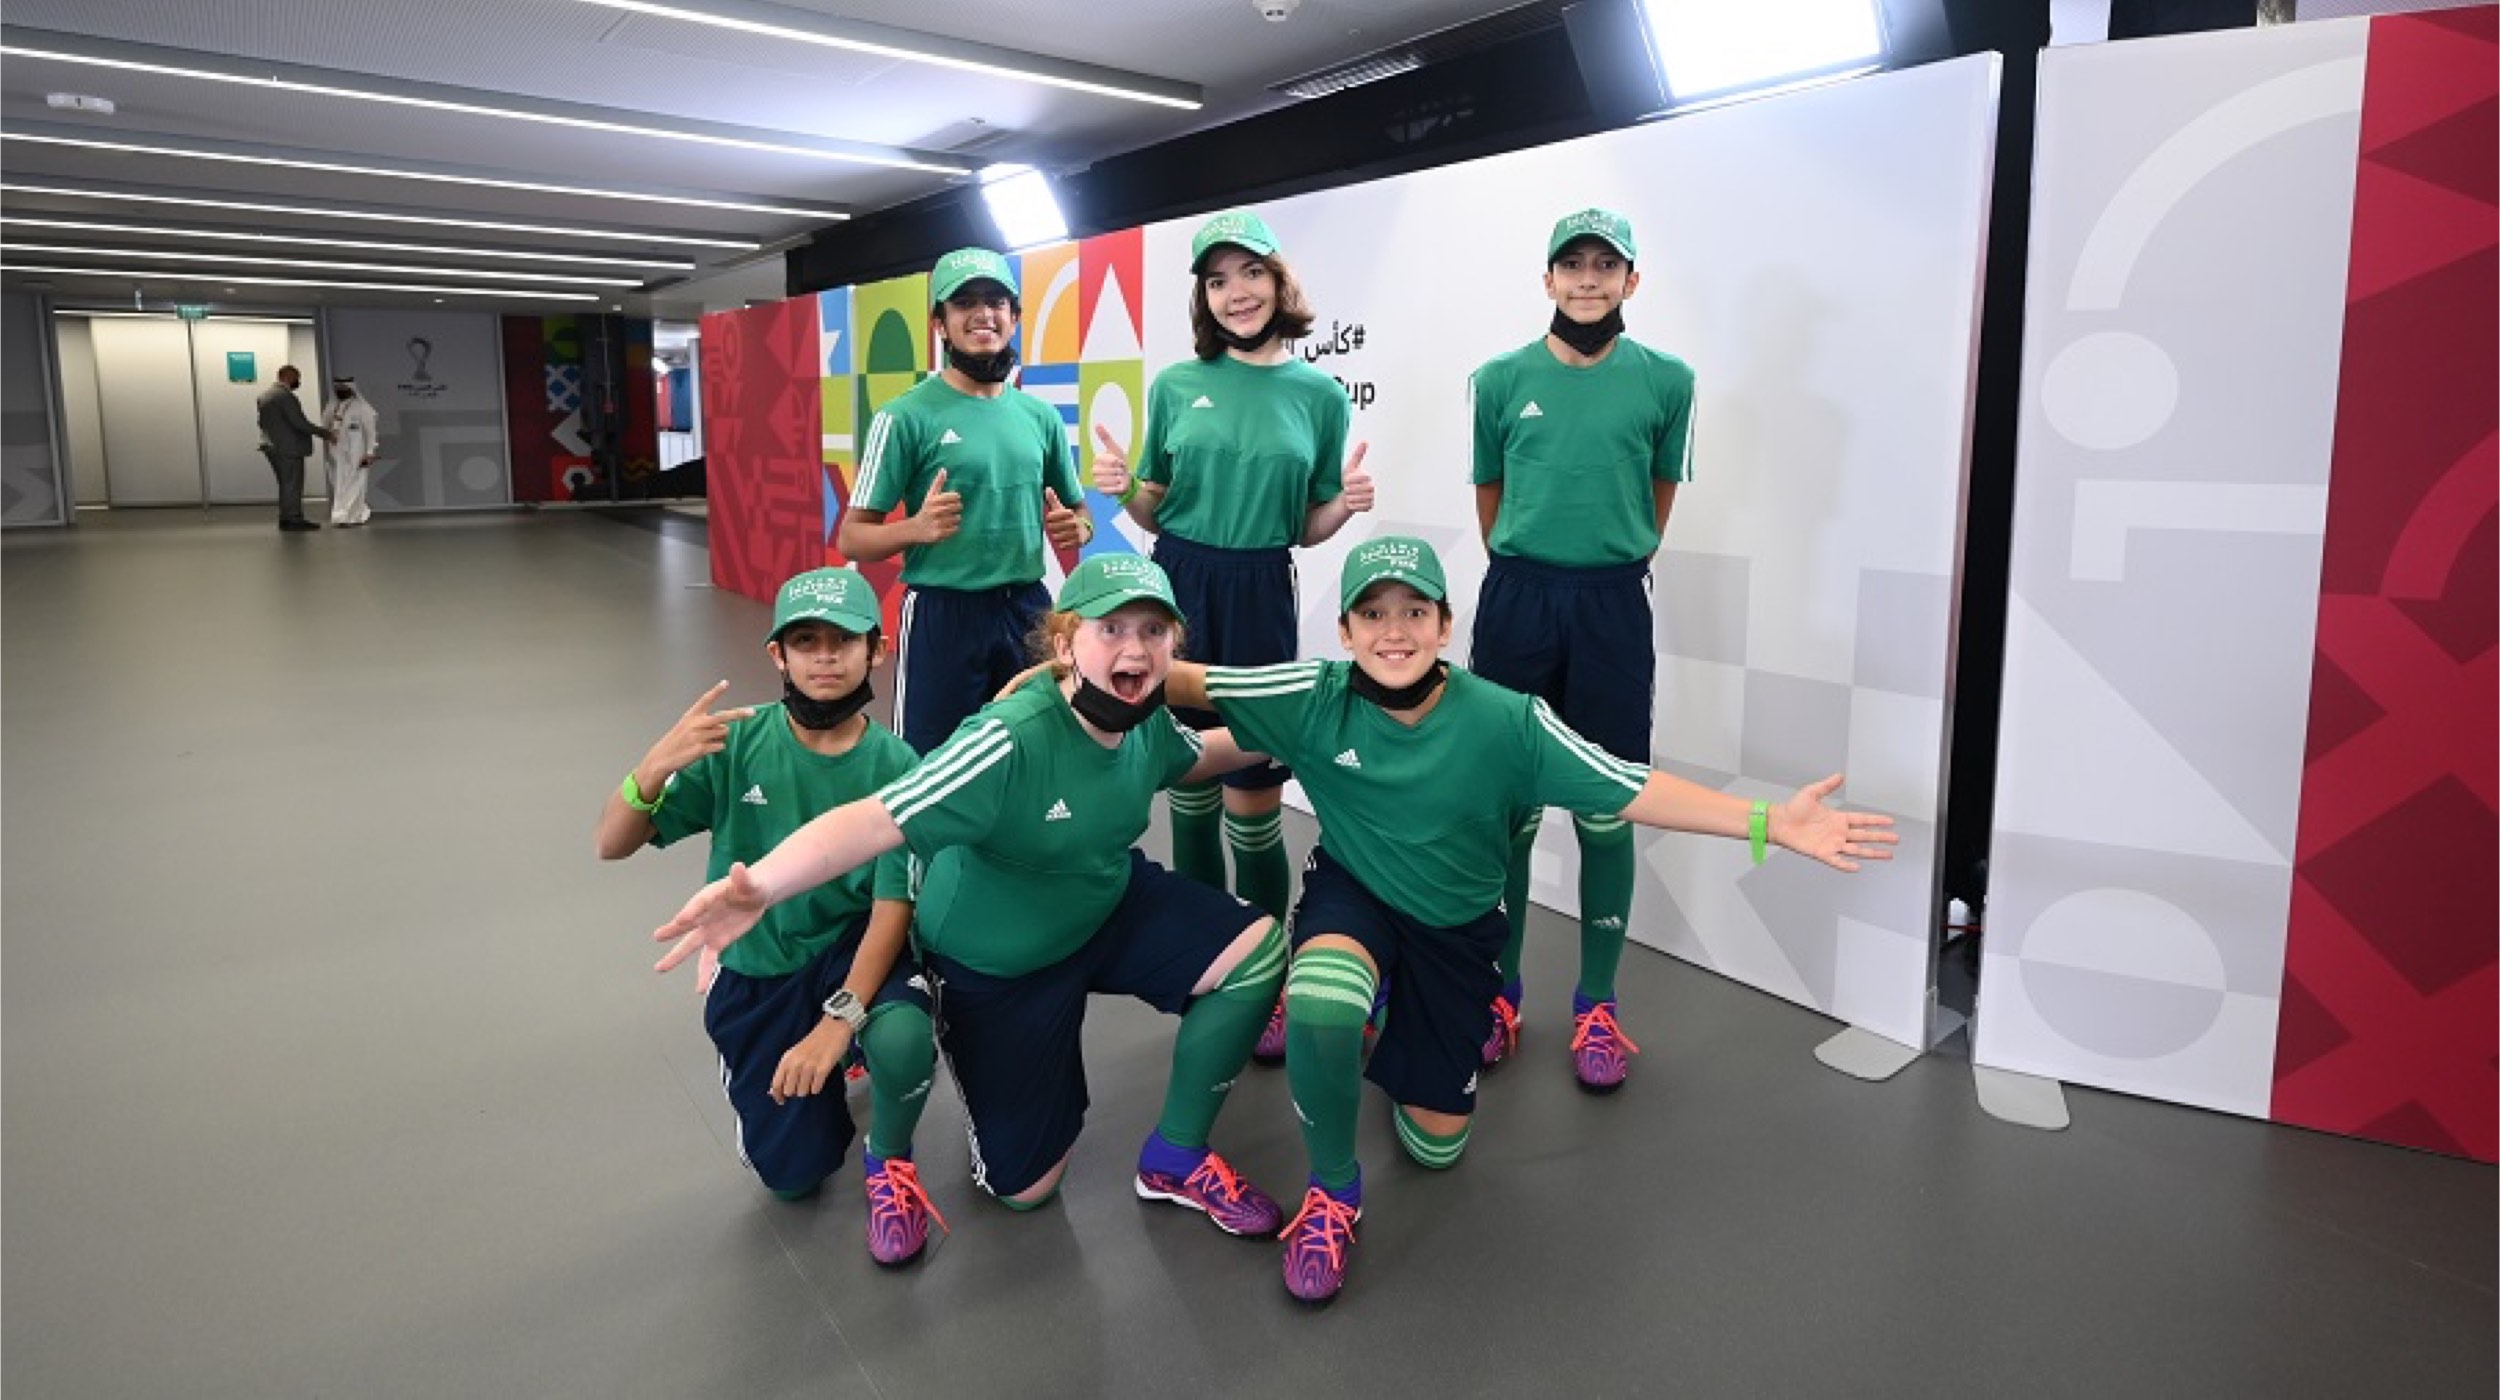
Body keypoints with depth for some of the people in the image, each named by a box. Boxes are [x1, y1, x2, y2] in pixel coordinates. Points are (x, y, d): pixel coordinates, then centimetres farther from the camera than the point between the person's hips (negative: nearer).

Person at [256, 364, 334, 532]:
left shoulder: (263, 396, 14)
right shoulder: (285, 395, -16)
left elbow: (262, 422, 18)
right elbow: (299, 422, -20)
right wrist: (323, 433, -12)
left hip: (271, 447, 9)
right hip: (288, 448, -9)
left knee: (286, 484, 15)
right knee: (293, 485, -4)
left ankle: (285, 518, 17)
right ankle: (294, 519, -3)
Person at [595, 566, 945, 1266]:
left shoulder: (893, 766, -16)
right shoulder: (738, 743, -12)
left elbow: (892, 908, -19)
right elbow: (612, 845, -13)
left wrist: (837, 1022, -33)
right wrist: (655, 767, -34)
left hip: (852, 951, -2)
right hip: (754, 971, 2)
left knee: (902, 1037, -36)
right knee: (792, 1174, 5)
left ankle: (889, 1161, 0)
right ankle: (826, 1076, 40)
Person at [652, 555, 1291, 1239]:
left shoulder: (1147, 721, -14)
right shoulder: (1011, 741, -36)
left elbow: (1196, 756, 12)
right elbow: (877, 819, -47)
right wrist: (759, 884, -62)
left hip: (1113, 907, 6)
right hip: (999, 966, -5)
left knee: (1259, 947, -15)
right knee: (1023, 1188, 7)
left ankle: (1176, 1158, 4)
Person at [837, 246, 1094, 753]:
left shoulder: (1041, 416, 8)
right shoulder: (906, 416, -7)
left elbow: (1078, 510, 20)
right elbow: (851, 539, -6)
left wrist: (1075, 529, -3)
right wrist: (915, 528, -26)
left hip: (1028, 610, 5)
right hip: (942, 614, -4)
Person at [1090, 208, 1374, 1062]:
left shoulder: (1320, 395, 3)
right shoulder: (1177, 384, 4)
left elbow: (1308, 530, 8)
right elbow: (1154, 513, 9)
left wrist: (1348, 505, -12)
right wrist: (1121, 489, -11)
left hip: (1261, 594, -1)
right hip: (1177, 585, 1)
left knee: (1252, 798, 0)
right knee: (1189, 783, 10)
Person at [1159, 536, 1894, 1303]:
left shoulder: (1507, 722, -24)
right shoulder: (1317, 697, -22)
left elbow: (1631, 792, -25)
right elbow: (1192, 683, -23)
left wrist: (1772, 823, -32)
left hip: (1456, 926, 1)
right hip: (1351, 897, -1)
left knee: (1436, 1142, 11)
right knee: (1321, 1009, -37)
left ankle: (1399, 1035, 47)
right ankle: (1331, 1190, -7)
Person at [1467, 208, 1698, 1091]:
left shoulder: (1666, 380, 1)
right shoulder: (1503, 379, 3)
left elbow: (1659, 497, 13)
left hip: (1612, 605, 0)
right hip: (1515, 598, 1)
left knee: (1606, 810, 4)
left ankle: (1595, 1006, 17)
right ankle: (1501, 991, 21)